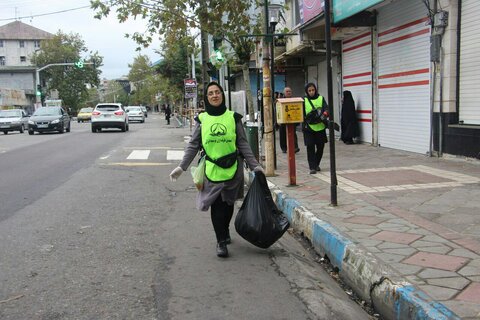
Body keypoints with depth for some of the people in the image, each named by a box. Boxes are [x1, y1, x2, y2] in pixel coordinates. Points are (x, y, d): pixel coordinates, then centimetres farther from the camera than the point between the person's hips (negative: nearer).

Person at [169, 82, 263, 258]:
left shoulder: (233, 117, 3)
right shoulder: (202, 119, 4)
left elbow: (243, 144, 4)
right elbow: (193, 145, 5)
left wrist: (254, 165, -3)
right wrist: (181, 167, -2)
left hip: (232, 169, 1)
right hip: (211, 170, 0)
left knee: (228, 204, 11)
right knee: (216, 205, -2)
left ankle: (225, 231, 36)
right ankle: (221, 241, 9)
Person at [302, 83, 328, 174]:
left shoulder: (321, 98, 7)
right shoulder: (304, 100, 3)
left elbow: (326, 108, -5)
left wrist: (325, 113, -28)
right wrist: (307, 118, -20)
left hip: (320, 127, 2)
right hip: (308, 127, -2)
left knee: (320, 147, 8)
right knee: (310, 147, -6)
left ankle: (316, 164, 29)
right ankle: (312, 167, 0)